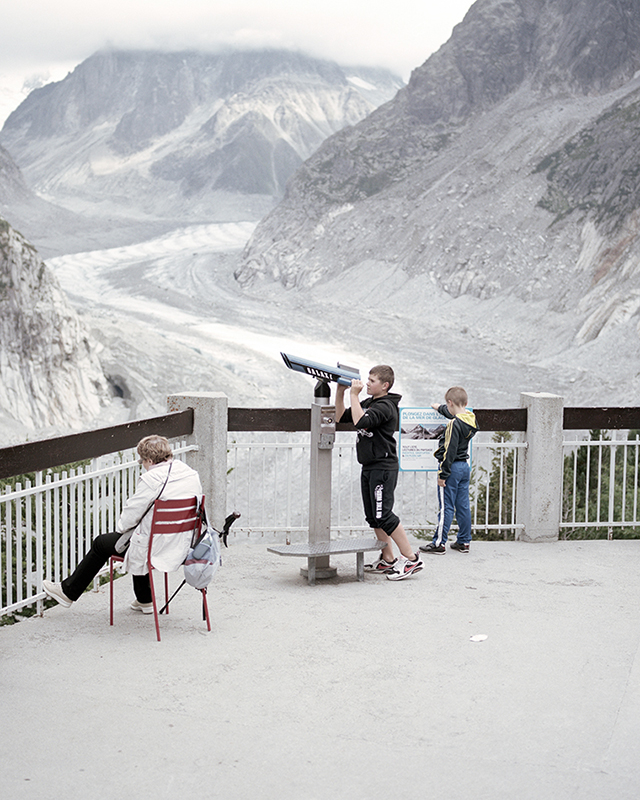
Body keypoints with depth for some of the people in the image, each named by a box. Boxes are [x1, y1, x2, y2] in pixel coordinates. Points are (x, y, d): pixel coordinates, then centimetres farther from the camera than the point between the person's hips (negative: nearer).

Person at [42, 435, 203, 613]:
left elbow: (132, 513, -13)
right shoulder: (192, 474, 0)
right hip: (182, 546, 7)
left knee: (101, 543, 14)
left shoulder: (151, 479, -21)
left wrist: (121, 527, 10)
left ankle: (68, 591, 31)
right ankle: (144, 600, 41)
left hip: (154, 547, -7)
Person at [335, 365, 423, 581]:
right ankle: (388, 560, 18)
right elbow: (341, 417, 18)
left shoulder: (385, 406, -14)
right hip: (369, 468, 10)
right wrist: (340, 392, 7)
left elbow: (361, 422, -29)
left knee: (383, 516, -12)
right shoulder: (368, 403, 15)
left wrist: (354, 395, -20)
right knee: (373, 517, 11)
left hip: (383, 468, -10)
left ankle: (411, 559, -6)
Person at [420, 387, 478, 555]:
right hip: (465, 466, 8)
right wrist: (439, 408, 46)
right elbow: (454, 414, 29)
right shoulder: (471, 418, 6)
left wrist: (443, 474, -16)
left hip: (453, 467, -8)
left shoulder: (454, 424, -21)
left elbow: (450, 451, -22)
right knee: (463, 505, 12)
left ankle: (439, 543, 2)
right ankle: (463, 542, 17)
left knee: (446, 506, -3)